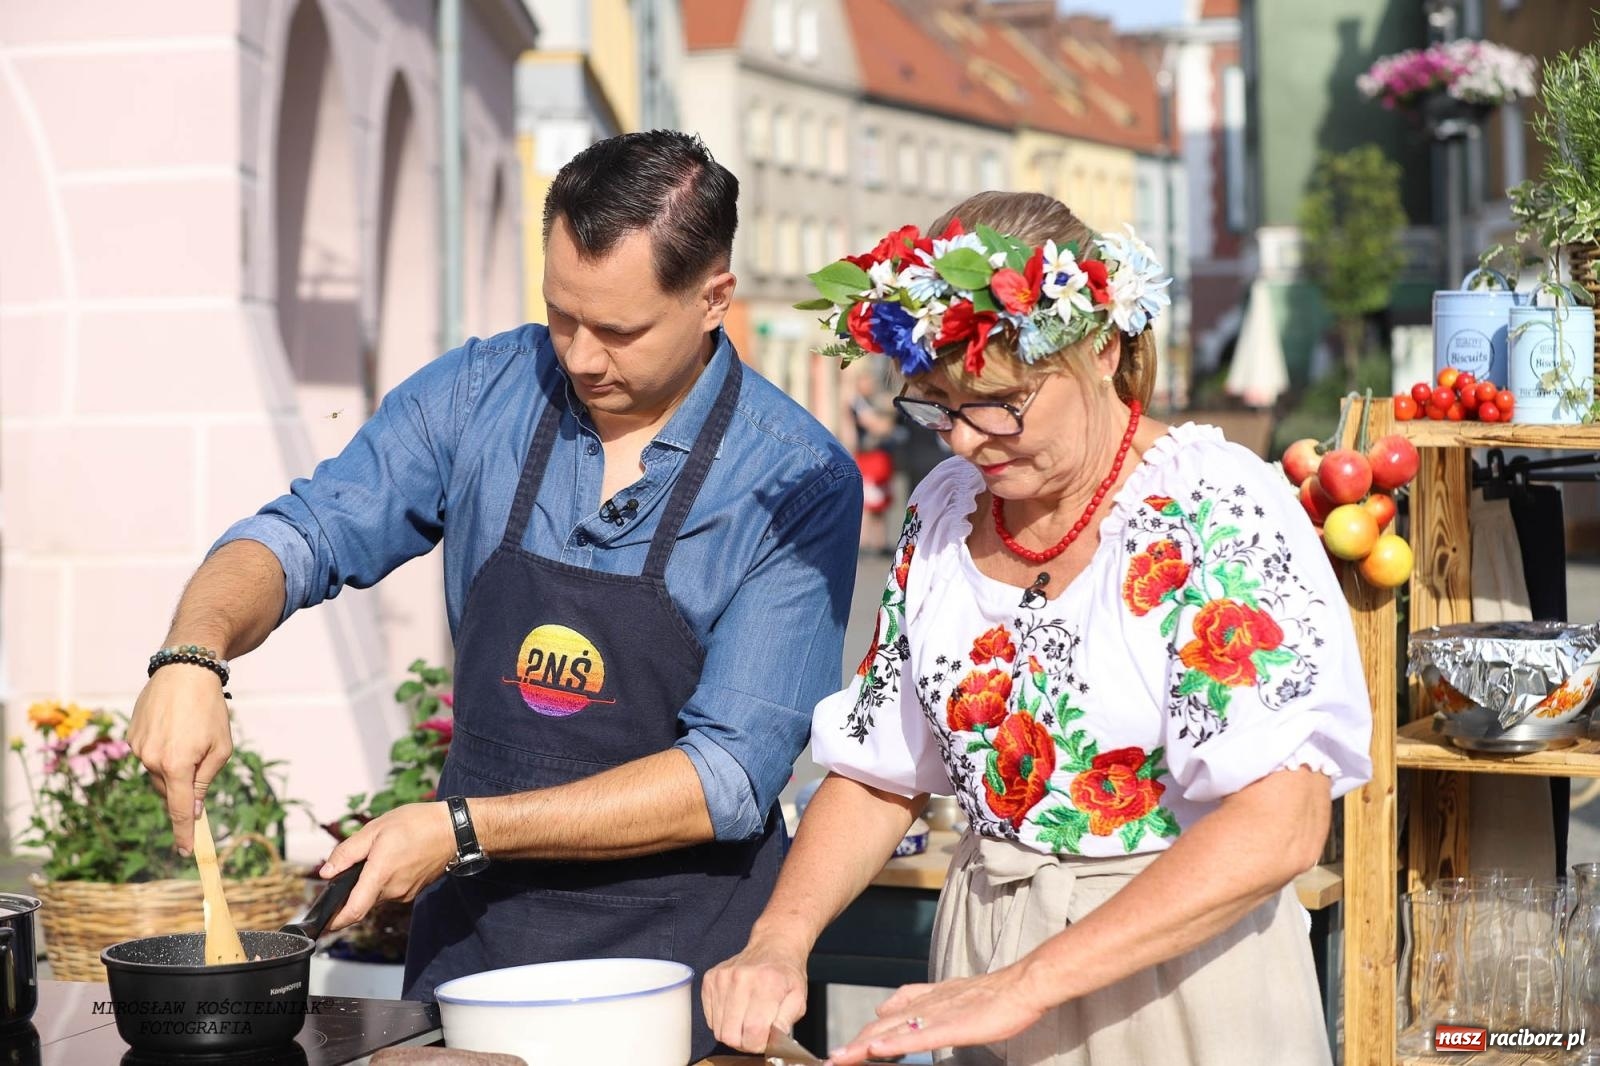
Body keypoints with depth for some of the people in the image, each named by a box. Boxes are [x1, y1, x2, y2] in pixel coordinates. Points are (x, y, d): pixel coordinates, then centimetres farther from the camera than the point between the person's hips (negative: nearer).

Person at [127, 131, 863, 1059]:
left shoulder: (802, 484, -15)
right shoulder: (479, 395, -3)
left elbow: (730, 778, -18)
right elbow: (302, 537, -1)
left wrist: (462, 830, -21)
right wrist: (193, 656, -22)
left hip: (681, 951, -3)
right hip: (470, 932, 3)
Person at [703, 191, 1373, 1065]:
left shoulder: (1219, 510, -17)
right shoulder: (943, 514, 1)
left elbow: (1278, 827, -25)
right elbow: (877, 776, 7)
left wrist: (1023, 986, -29)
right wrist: (779, 940, -11)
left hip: (1181, 974, -5)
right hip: (980, 947, 5)